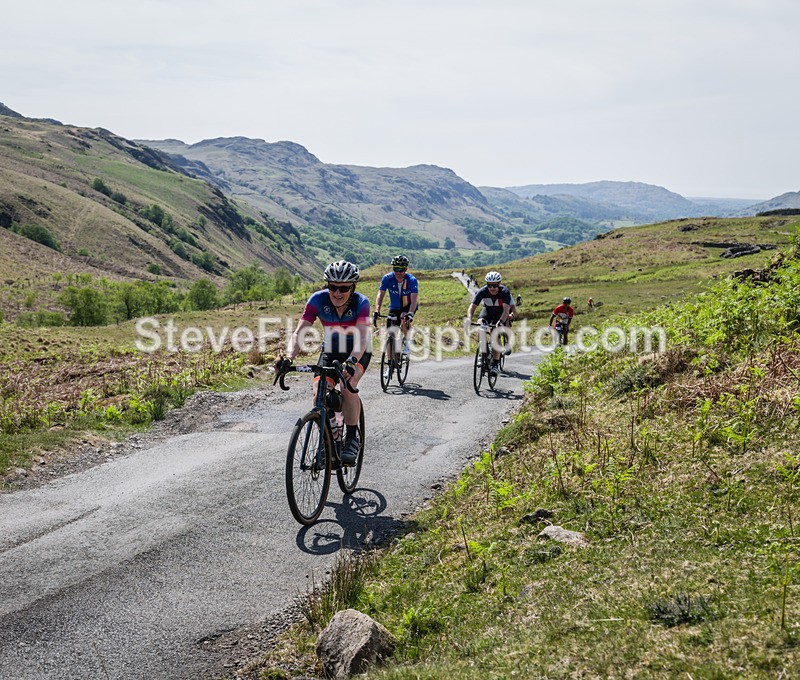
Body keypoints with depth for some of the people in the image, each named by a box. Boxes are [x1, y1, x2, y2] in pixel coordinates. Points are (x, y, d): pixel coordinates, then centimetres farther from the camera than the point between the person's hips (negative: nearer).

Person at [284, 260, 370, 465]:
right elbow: (299, 331, -29)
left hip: (358, 352, -2)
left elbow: (362, 337, -39)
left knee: (348, 387, -29)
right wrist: (289, 358, -47)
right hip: (331, 350, 3)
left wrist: (352, 361, -58)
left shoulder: (360, 302, -27)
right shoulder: (318, 299, -22)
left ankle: (352, 438, -11)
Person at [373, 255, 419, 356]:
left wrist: (410, 313, -50)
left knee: (404, 319, -34)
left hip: (408, 306, -2)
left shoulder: (412, 280, -24)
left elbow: (414, 299, -34)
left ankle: (406, 342, -8)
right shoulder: (387, 278, -20)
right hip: (394, 308, 2)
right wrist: (376, 311, -41)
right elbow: (380, 295, -26)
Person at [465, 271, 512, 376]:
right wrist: (469, 318, -54)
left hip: (500, 313, -2)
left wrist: (501, 322, -61)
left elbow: (506, 309, -43)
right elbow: (473, 306, -35)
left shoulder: (505, 292, -33)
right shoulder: (482, 291, -28)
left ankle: (495, 364, -17)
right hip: (487, 310, 2)